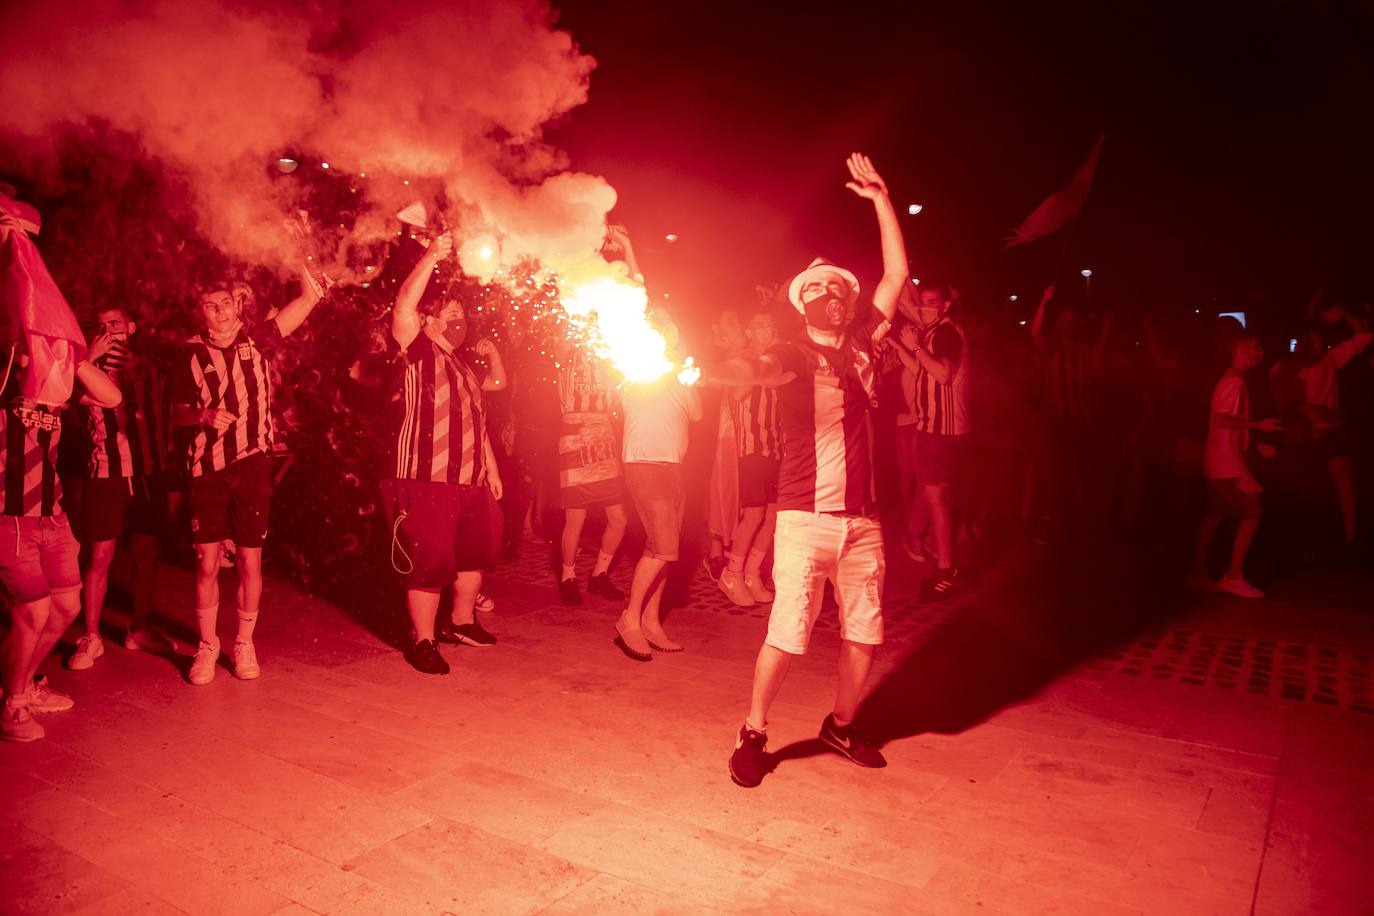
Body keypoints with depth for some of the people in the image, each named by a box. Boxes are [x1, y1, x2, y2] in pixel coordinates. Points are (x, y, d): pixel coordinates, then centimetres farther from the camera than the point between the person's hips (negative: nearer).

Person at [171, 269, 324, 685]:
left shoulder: (255, 339, 3)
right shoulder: (191, 353, 3)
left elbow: (307, 301, -6)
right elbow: (177, 413, 9)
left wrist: (310, 282, -27)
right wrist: (204, 416, -12)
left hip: (253, 466, 0)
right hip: (207, 468, 0)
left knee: (250, 561, 5)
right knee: (207, 563, 2)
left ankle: (244, 644, 21)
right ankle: (207, 646, 18)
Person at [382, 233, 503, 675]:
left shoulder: (465, 366, 20)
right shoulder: (419, 353, -3)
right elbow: (403, 308, -22)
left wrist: (491, 470, 17)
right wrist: (431, 257, -23)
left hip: (470, 481, 8)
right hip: (426, 480, -8)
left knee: (475, 552, 16)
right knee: (430, 561, -5)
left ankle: (461, 621, 33)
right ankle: (423, 641, 8)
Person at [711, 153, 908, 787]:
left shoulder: (861, 343, 12)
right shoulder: (796, 354, -1)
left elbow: (897, 273, 14)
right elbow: (758, 369, -23)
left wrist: (881, 199, 13)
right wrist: (713, 370, -43)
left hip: (862, 517, 5)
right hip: (806, 516, -5)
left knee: (864, 630, 10)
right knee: (788, 631, -6)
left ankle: (841, 725, 30)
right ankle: (753, 735, 12)